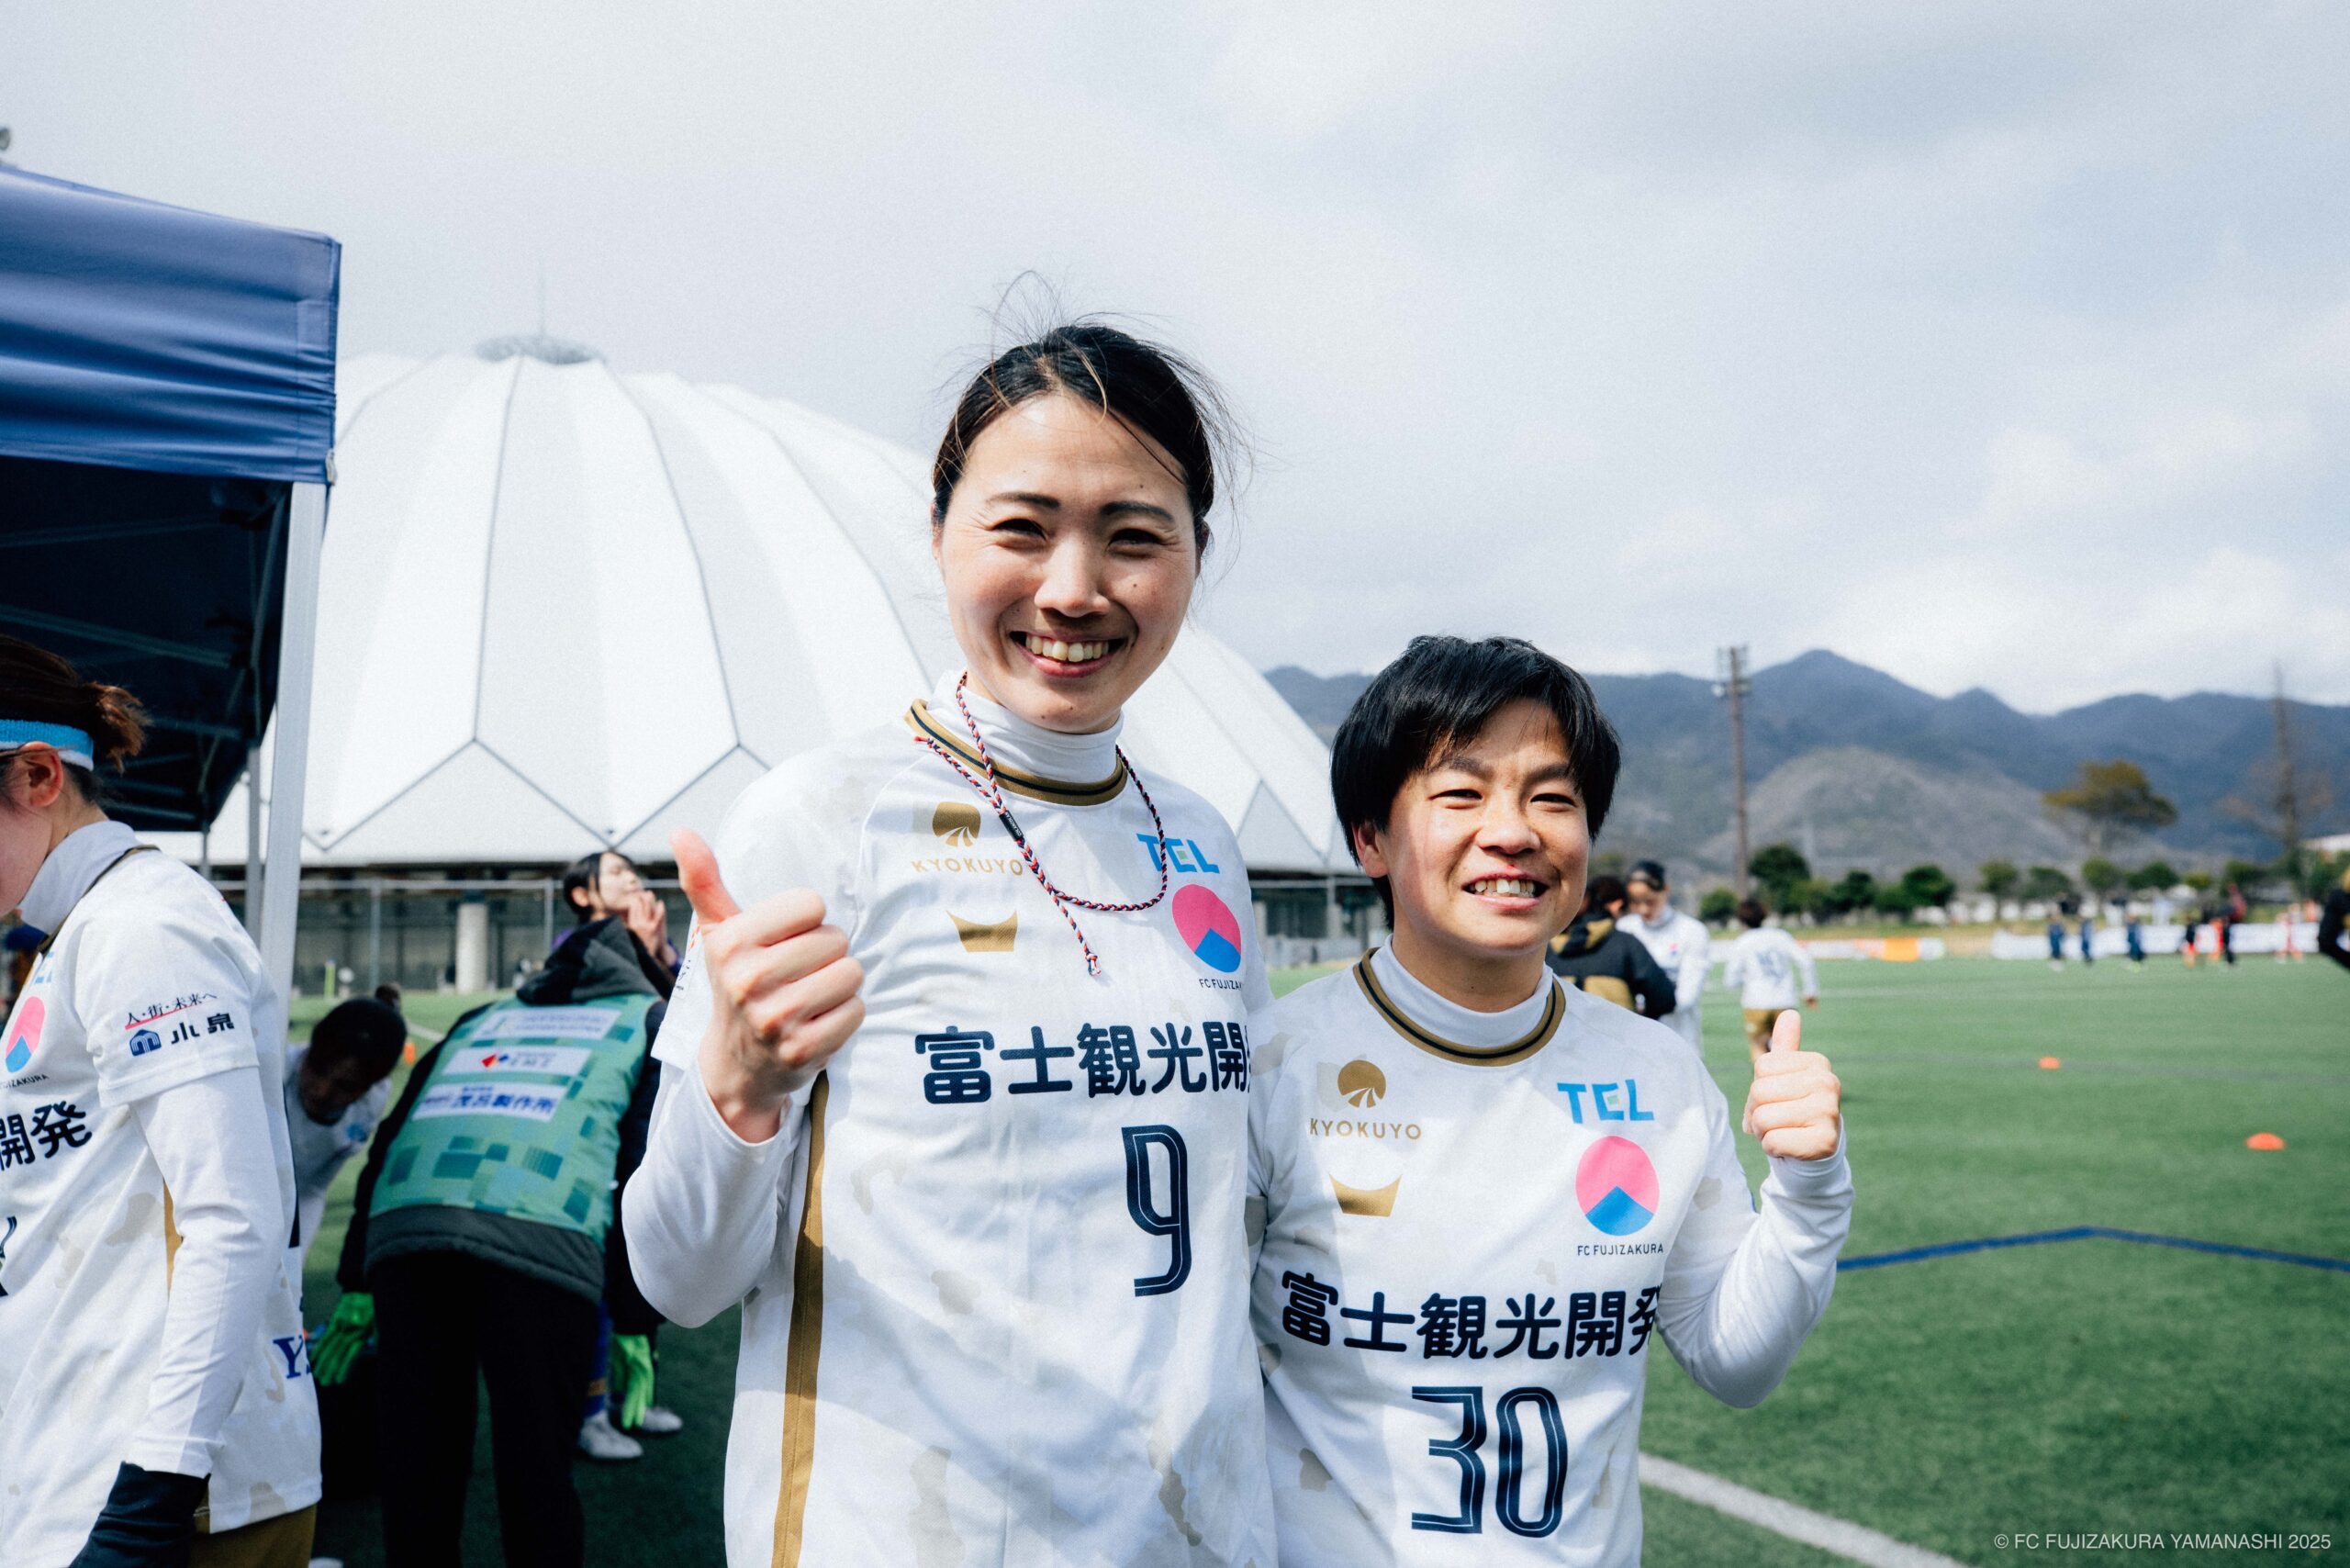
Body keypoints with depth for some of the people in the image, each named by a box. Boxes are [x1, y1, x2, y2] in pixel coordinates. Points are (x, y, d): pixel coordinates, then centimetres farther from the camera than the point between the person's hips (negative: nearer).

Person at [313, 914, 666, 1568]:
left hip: (401, 1227, 4)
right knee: (536, 1472, 4)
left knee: (417, 1465, 12)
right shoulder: (651, 1019, 25)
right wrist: (635, 1322, 14)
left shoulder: (483, 1017, 36)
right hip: (539, 1238, -4)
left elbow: (390, 1139, 31)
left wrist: (357, 1284, 33)